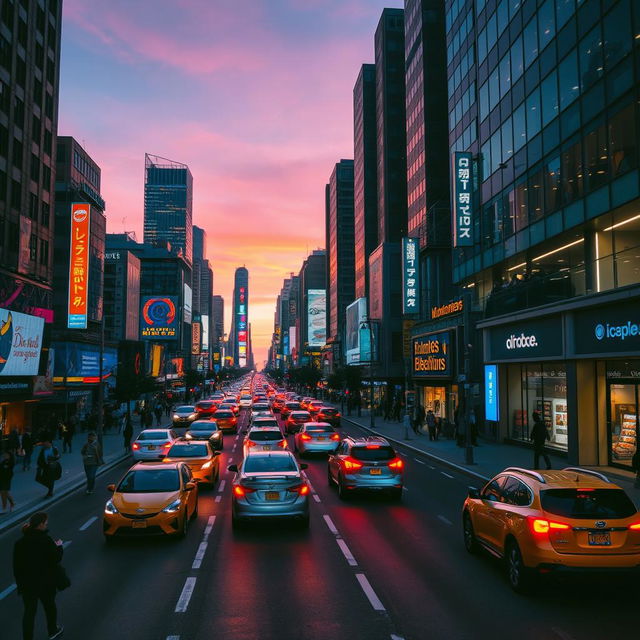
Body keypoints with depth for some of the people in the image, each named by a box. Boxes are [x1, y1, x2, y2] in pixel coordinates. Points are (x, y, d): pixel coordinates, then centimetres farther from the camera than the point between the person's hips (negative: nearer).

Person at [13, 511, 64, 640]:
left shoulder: (20, 542, -9)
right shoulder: (46, 540, -22)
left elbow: (17, 565, -3)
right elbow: (56, 558, -14)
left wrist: (20, 583, 7)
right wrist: (59, 547, 4)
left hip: (27, 583, 2)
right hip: (46, 582, -2)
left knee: (29, 611, 13)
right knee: (49, 605, 21)